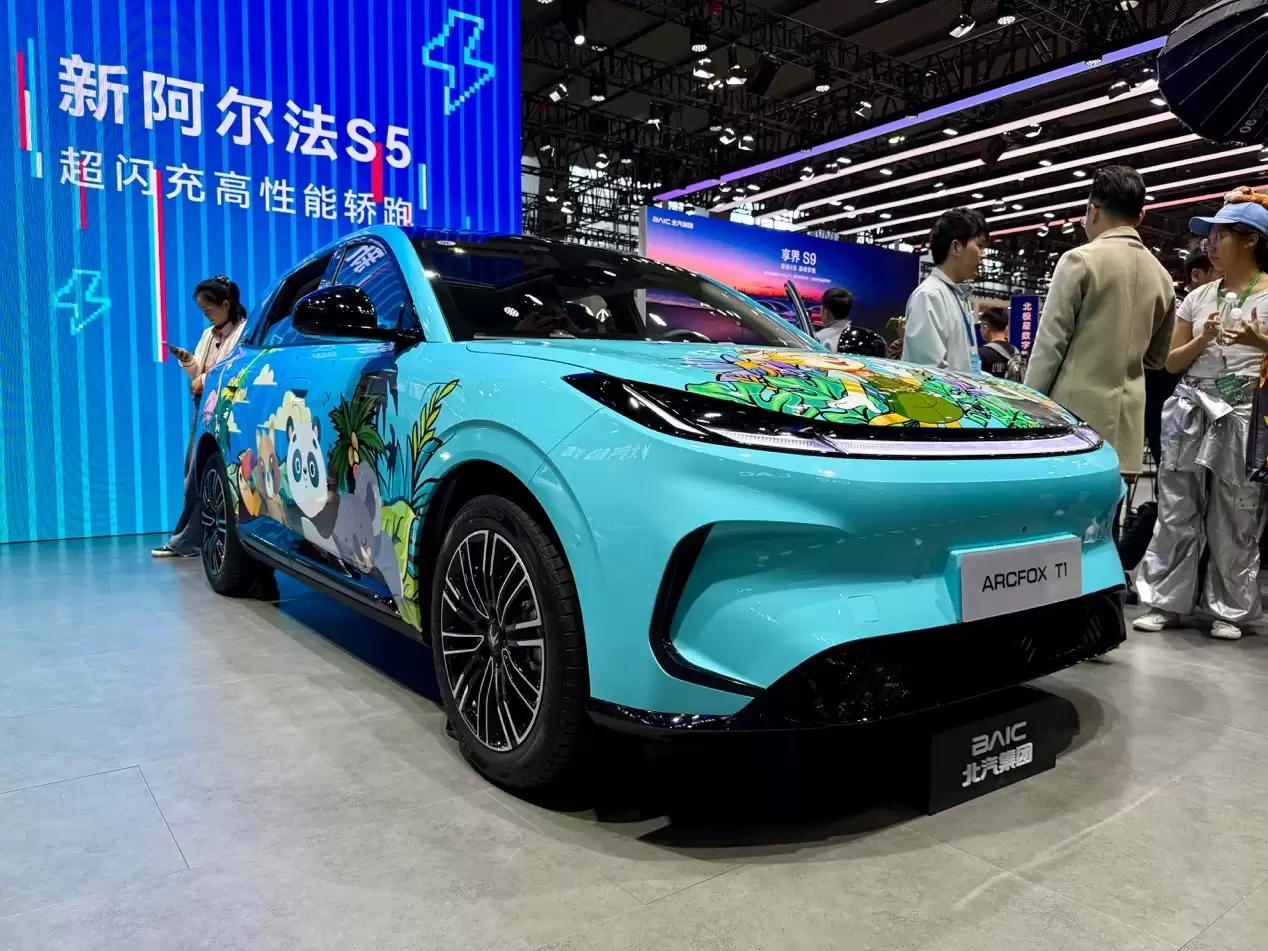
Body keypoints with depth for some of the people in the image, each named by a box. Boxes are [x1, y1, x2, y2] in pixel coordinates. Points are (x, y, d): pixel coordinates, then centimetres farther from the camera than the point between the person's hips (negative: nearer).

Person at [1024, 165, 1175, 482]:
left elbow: (1050, 342, -8)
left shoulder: (1080, 260, -6)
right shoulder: (1162, 277, 13)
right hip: (1125, 422, 6)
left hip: (1077, 412, -6)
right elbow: (1157, 356, 22)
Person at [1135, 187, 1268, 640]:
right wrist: (1204, 339, -6)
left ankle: (1229, 610, 13)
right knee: (1177, 513, 2)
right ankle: (1167, 601, 9)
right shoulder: (1197, 297, 11)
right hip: (1191, 414, 3)